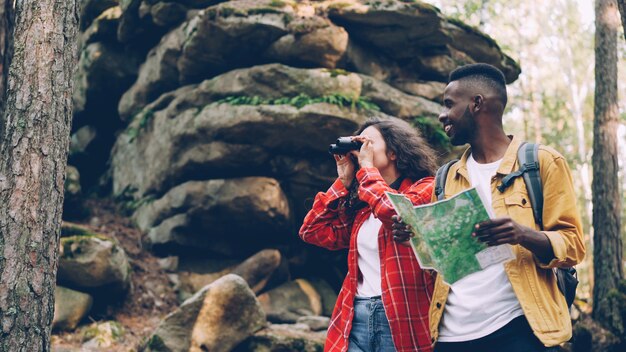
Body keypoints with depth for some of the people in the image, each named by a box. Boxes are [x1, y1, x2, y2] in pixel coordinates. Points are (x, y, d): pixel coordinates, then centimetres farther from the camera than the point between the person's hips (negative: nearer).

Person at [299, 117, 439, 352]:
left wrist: (366, 166, -7)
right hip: (356, 316, 6)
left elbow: (394, 209, -22)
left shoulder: (424, 188, -1)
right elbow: (312, 231, 12)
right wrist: (344, 181, 10)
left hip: (401, 317, -5)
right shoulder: (361, 204, 17)